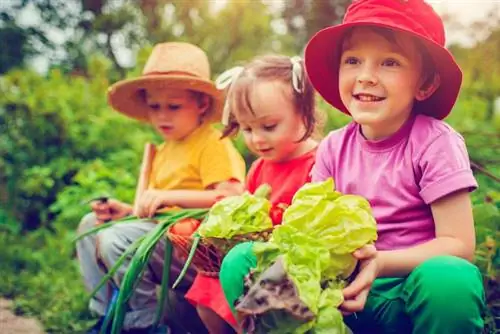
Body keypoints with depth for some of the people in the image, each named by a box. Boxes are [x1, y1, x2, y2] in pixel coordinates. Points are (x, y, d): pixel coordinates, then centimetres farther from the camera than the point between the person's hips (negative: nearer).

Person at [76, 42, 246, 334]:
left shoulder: (213, 143, -8)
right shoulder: (164, 151, 20)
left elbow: (231, 197, -21)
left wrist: (171, 196, -24)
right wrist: (127, 211, 6)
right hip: (164, 234, 10)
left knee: (115, 239, -27)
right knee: (90, 225, 10)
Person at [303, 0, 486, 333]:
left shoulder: (434, 143, -12)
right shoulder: (334, 147, 2)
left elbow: (458, 245, -14)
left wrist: (380, 263, -28)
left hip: (415, 287, -3)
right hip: (351, 292, 3)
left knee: (447, 278, -39)